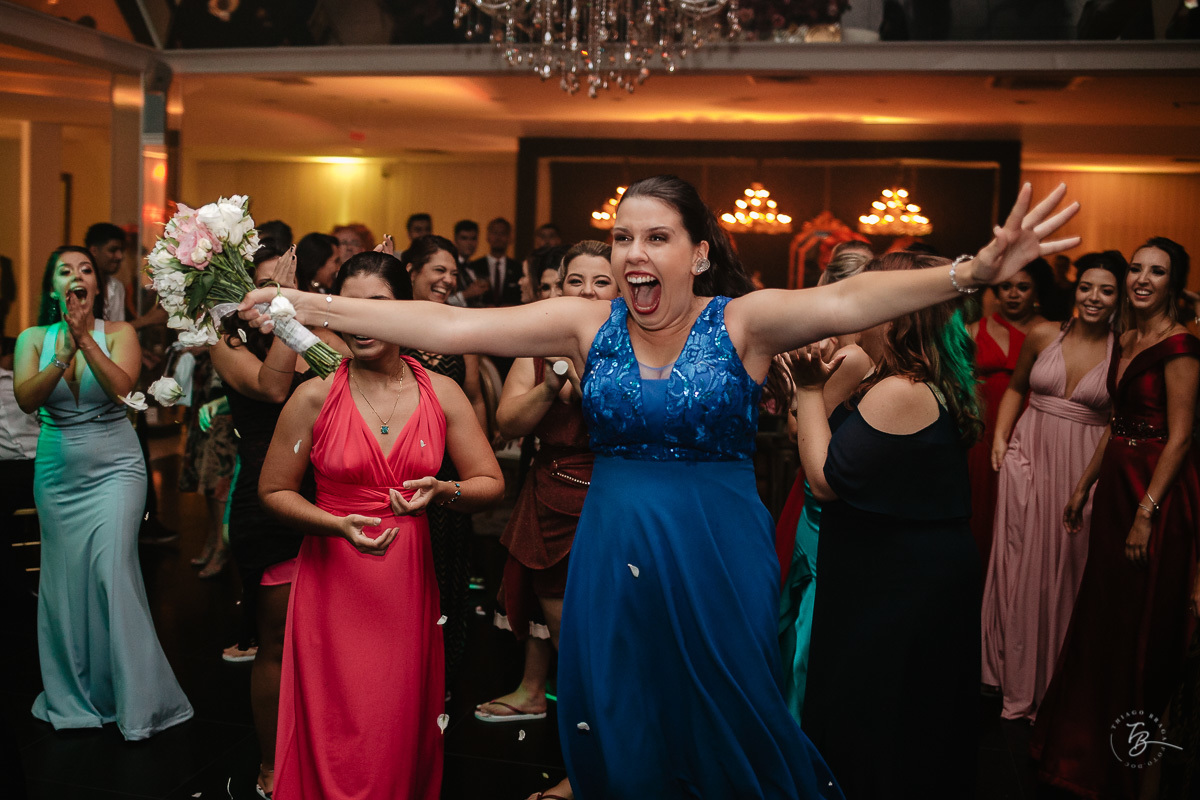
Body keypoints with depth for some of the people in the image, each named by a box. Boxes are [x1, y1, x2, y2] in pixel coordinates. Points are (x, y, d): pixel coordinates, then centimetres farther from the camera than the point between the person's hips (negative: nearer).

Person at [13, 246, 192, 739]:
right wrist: (64, 354, -27)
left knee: (113, 572, -12)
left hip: (114, 470, -3)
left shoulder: (119, 333, -3)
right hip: (58, 473, 3)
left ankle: (135, 702, -2)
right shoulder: (34, 339, 2)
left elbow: (120, 386, -21)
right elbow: (26, 399, -14)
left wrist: (85, 339, -31)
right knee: (65, 582, 6)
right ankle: (73, 697, 22)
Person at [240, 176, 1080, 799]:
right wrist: (306, 307, -8)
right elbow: (446, 324, -5)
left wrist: (973, 272, -40)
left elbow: (844, 301, -24)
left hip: (719, 561, -2)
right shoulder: (587, 323, -1)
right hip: (613, 558, 3)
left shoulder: (743, 321, -7)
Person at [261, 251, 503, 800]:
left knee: (406, 730, 10)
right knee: (337, 736, 2)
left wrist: (443, 491, -18)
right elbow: (274, 491, 3)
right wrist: (340, 525, -14)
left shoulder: (442, 394, 1)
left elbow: (491, 483, 4)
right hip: (333, 584, -1)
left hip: (411, 582, 2)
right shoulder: (315, 397, -4)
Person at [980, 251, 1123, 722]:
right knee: (1020, 564, 6)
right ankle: (1017, 678, 24)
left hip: (1085, 467, -2)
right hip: (1030, 455, 2)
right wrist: (1000, 437, 4)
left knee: (1067, 570, 6)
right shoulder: (1043, 335, 2)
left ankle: (1056, 684, 23)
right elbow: (1016, 388, 15)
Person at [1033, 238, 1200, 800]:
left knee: (1139, 628, 4)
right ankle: (1084, 744, 32)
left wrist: (1146, 514, -21)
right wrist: (1084, 487, 17)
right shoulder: (1125, 342, 11)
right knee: (1100, 618, 16)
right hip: (1115, 485, 8)